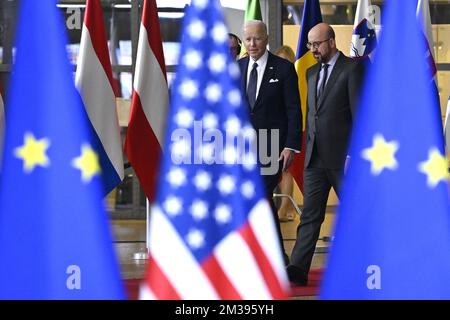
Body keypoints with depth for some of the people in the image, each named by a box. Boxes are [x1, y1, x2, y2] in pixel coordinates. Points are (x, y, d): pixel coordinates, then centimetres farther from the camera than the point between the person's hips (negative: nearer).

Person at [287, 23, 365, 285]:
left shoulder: (352, 69, -6)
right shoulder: (312, 73, 16)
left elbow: (359, 113, -11)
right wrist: (308, 148, 13)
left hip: (343, 157, -6)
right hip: (315, 158, 6)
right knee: (310, 214, -2)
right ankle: (298, 269, -9)